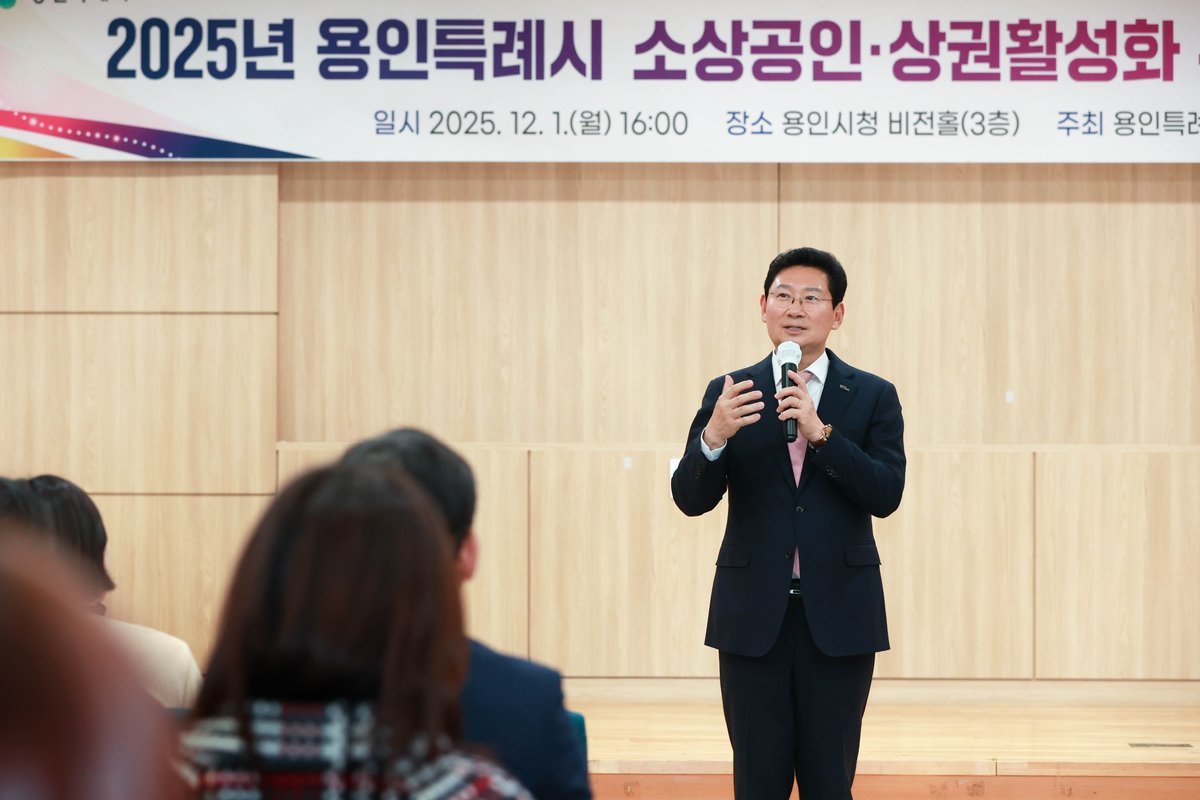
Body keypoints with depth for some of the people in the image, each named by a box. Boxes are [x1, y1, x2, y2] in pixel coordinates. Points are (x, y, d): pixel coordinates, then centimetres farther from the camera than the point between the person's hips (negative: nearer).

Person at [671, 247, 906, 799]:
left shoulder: (873, 397, 3)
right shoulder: (730, 393, 4)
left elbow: (886, 495, -9)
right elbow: (691, 499, -3)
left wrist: (820, 432, -20)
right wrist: (714, 435, -23)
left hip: (838, 614, 0)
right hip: (754, 613, 1)